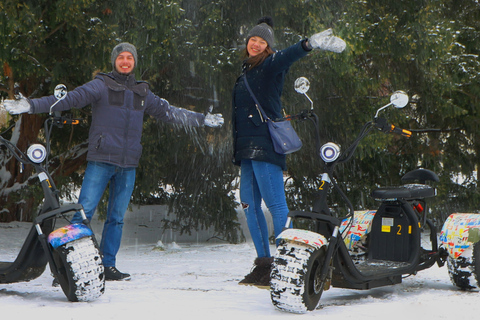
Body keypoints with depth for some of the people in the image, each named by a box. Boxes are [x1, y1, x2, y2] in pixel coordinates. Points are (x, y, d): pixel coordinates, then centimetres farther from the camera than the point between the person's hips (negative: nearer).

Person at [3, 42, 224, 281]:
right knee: (84, 213, -11)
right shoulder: (101, 86, 3)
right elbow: (70, 99, -7)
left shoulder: (142, 93, 18)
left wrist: (203, 119, 30)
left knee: (117, 217, 7)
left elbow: (168, 112, 27)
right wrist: (31, 105, -18)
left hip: (128, 164, 5)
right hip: (100, 161, -4)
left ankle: (108, 266, 14)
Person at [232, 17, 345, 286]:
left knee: (276, 204, -11)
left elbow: (287, 56, -24)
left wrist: (309, 44, -41)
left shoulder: (271, 65, -4)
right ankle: (264, 263, 13)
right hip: (247, 148, 8)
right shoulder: (245, 72, 22)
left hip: (265, 144, -8)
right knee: (250, 205, 7)